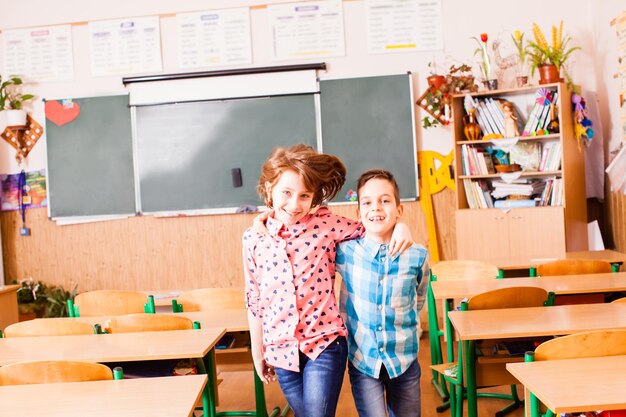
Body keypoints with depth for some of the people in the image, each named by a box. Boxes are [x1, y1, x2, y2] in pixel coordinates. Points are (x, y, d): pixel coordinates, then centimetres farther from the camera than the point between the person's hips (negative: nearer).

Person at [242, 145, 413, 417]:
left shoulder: (326, 225, -6)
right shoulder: (254, 238, 0)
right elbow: (254, 300, 8)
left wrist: (400, 226, -11)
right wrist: (257, 353, 13)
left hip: (324, 343, -2)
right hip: (281, 349, 3)